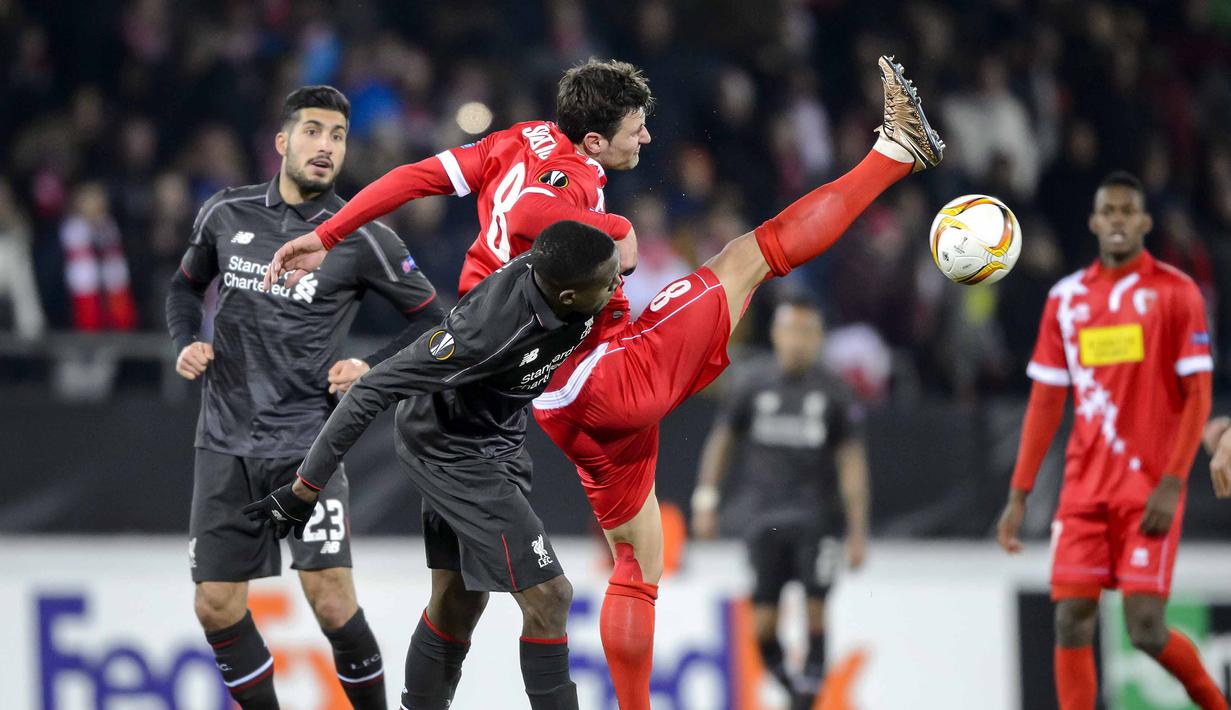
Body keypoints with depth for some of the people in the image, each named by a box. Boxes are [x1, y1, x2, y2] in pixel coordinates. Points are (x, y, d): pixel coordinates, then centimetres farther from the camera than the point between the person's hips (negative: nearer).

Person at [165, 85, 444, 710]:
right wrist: (185, 345, 4)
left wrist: (373, 369, -6)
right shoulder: (227, 213, 5)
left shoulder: (361, 237, -4)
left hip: (305, 440, -3)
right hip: (225, 441, 3)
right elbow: (186, 286, 22)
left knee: (330, 599, -14)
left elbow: (429, 317, 7)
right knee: (216, 605, 1)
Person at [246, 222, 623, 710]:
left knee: (459, 601, 18)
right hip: (453, 454, -8)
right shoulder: (487, 329, -36)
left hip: (499, 443, 8)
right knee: (548, 597, -11)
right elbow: (376, 388, -30)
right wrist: (306, 487, -25)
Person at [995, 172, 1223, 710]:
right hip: (1084, 486, 4)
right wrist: (1018, 496, 9)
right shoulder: (1067, 297, 11)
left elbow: (1198, 395, -5)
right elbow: (1045, 402, 14)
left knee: (1145, 627, -10)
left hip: (1150, 486, -4)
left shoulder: (1174, 292, -1)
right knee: (1072, 620, -6)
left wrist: (1172, 483, -16)